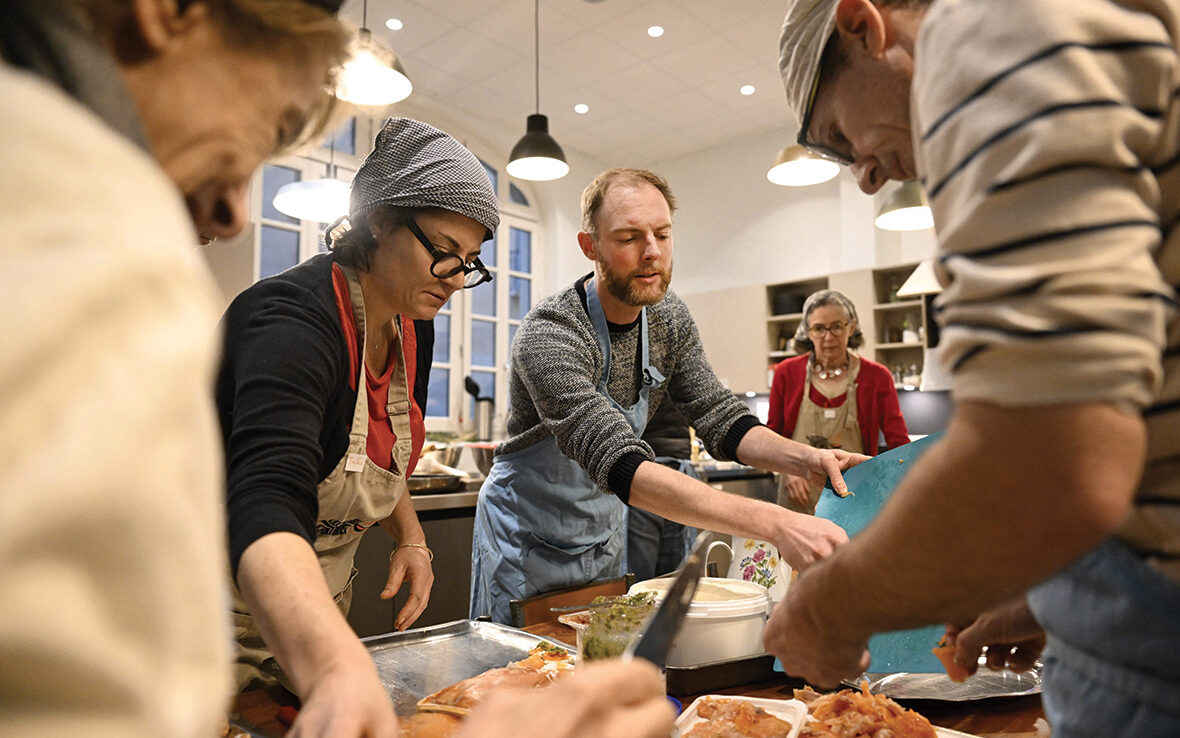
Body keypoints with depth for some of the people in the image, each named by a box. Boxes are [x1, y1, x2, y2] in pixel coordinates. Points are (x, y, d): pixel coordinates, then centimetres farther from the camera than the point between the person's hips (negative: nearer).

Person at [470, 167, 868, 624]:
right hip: (529, 543, -5)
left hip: (605, 536, 6)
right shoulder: (547, 335, -30)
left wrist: (808, 459, -27)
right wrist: (775, 524, -48)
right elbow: (622, 466, -40)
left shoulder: (670, 319, -7)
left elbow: (721, 419, -7)